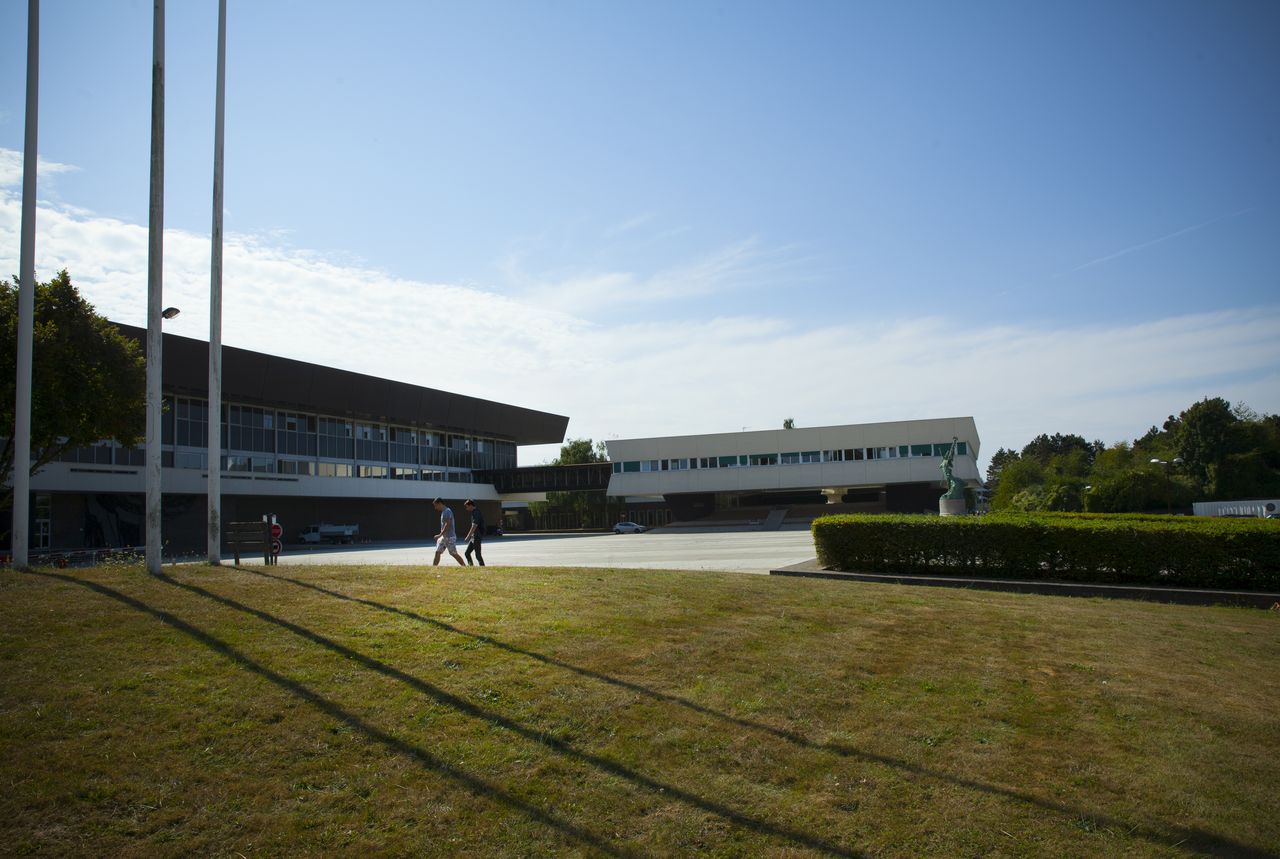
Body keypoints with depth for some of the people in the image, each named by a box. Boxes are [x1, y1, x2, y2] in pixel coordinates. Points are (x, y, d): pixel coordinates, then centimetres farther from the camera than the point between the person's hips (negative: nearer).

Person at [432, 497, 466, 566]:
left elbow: (448, 525, -22)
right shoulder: (443, 512, 15)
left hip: (450, 537, -9)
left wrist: (440, 535, -23)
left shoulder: (447, 511, -15)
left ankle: (465, 567, 3)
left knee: (454, 554, -4)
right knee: (437, 552, 4)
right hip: (444, 537, 9)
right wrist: (441, 535, 20)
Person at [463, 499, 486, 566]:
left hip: (477, 537, -10)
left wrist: (468, 537, -22)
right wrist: (469, 536, 24)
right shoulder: (474, 512, 15)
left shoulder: (476, 513, -16)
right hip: (473, 537, 10)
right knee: (467, 553, 10)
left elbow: (474, 526, -22)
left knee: (478, 555, -5)